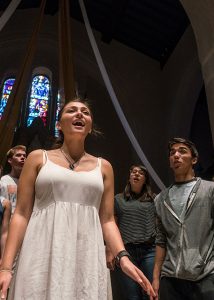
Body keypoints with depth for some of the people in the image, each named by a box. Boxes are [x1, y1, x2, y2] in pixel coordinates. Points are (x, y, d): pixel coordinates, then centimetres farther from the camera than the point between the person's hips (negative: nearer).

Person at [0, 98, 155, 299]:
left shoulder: (103, 167, 10)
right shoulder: (38, 158, 6)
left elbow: (107, 220, 9)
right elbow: (21, 214, 2)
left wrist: (123, 257, -6)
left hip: (87, 257, 2)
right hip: (42, 255, -1)